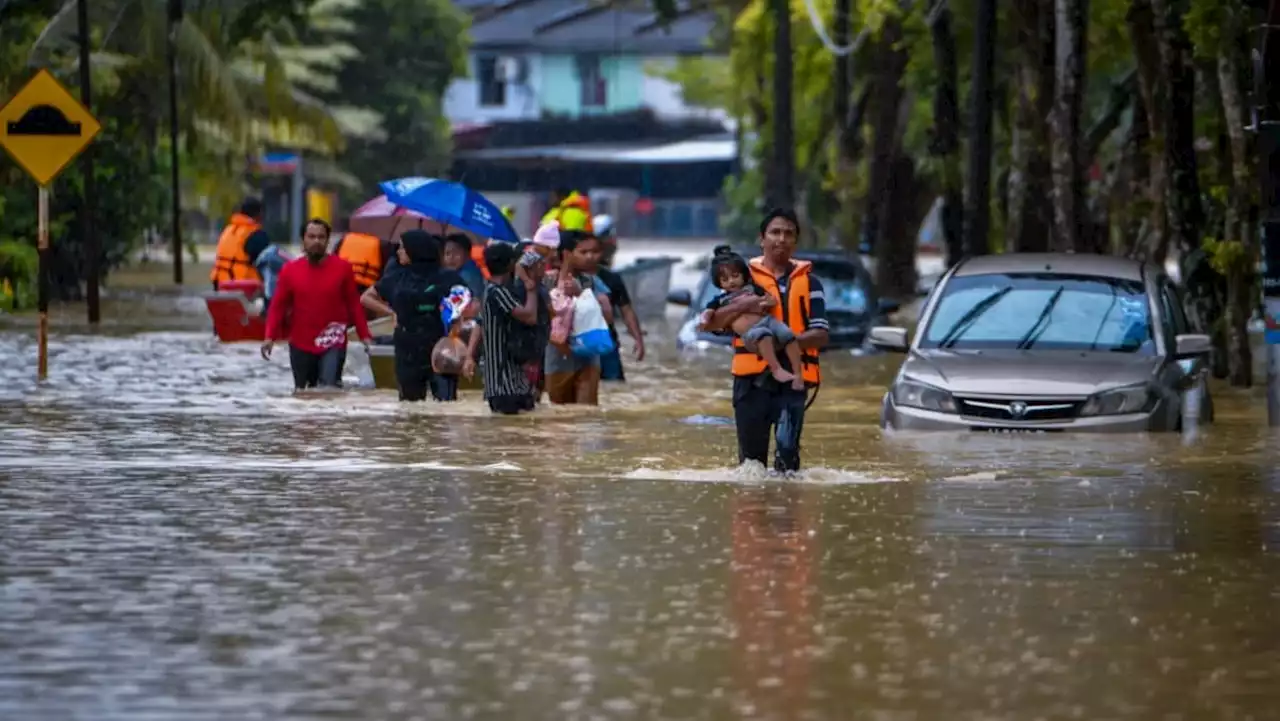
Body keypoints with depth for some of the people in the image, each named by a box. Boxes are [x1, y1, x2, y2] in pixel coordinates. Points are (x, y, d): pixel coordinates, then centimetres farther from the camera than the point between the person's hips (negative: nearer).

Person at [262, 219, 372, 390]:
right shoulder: (290, 270, 0)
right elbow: (278, 306, 2)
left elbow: (353, 305, 3)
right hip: (300, 345, 2)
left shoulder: (342, 268, -2)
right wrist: (270, 337, -9)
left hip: (333, 344, -2)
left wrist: (364, 335, -1)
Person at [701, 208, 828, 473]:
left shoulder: (808, 283, 12)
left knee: (787, 447, -16)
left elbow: (820, 335, 3)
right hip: (752, 378, 1)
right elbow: (710, 322, 5)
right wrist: (742, 305, -13)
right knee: (751, 453, 4)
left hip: (792, 379, -1)